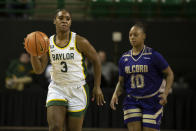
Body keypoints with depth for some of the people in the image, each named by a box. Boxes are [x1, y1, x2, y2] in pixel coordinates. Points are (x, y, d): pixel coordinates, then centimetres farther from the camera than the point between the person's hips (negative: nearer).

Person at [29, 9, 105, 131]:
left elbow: (96, 61, 3)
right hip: (56, 88, 2)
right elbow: (39, 70, -1)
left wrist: (97, 87, 1)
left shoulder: (80, 42, -6)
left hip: (77, 90, -2)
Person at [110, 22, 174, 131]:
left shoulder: (153, 55, -7)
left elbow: (169, 74, 0)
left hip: (151, 102, -3)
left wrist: (165, 93, -14)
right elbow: (121, 82, 15)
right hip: (132, 102, 3)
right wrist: (116, 94, -5)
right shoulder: (124, 59, 6)